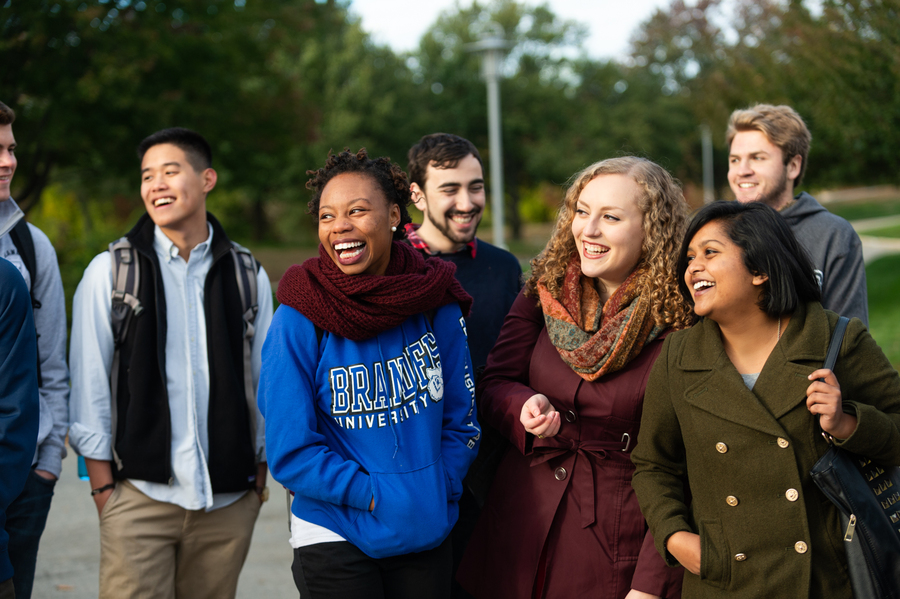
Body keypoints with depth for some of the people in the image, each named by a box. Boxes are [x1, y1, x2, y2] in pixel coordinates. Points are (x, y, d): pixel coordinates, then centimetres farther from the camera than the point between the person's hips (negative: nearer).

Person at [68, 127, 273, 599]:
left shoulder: (248, 276, 8)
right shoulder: (110, 271, 3)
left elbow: (265, 376, 12)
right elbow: (89, 381, 2)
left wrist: (260, 471, 9)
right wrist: (102, 483, -2)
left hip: (228, 501, 2)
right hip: (140, 494, -2)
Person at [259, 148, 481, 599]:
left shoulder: (436, 304, -3)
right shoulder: (298, 322, -12)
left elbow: (461, 418, 6)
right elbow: (290, 453, -12)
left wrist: (438, 493, -4)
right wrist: (378, 496, -15)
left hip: (428, 539, 3)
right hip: (335, 540, -3)